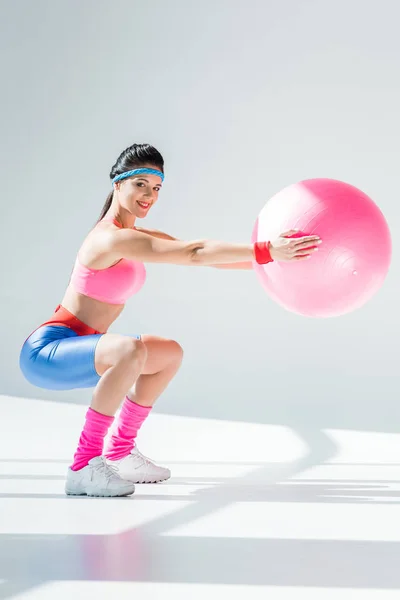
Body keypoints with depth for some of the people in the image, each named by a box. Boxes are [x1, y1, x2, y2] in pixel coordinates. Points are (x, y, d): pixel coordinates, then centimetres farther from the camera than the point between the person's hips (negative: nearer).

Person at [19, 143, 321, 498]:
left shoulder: (139, 237, 10)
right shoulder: (114, 238, -21)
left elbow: (204, 255, 7)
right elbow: (195, 254, -28)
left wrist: (272, 258, 1)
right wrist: (266, 252, -31)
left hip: (73, 349, 10)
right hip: (47, 351, -10)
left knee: (171, 354, 18)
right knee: (132, 350, -36)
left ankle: (119, 453, 22)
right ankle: (83, 468, -25)